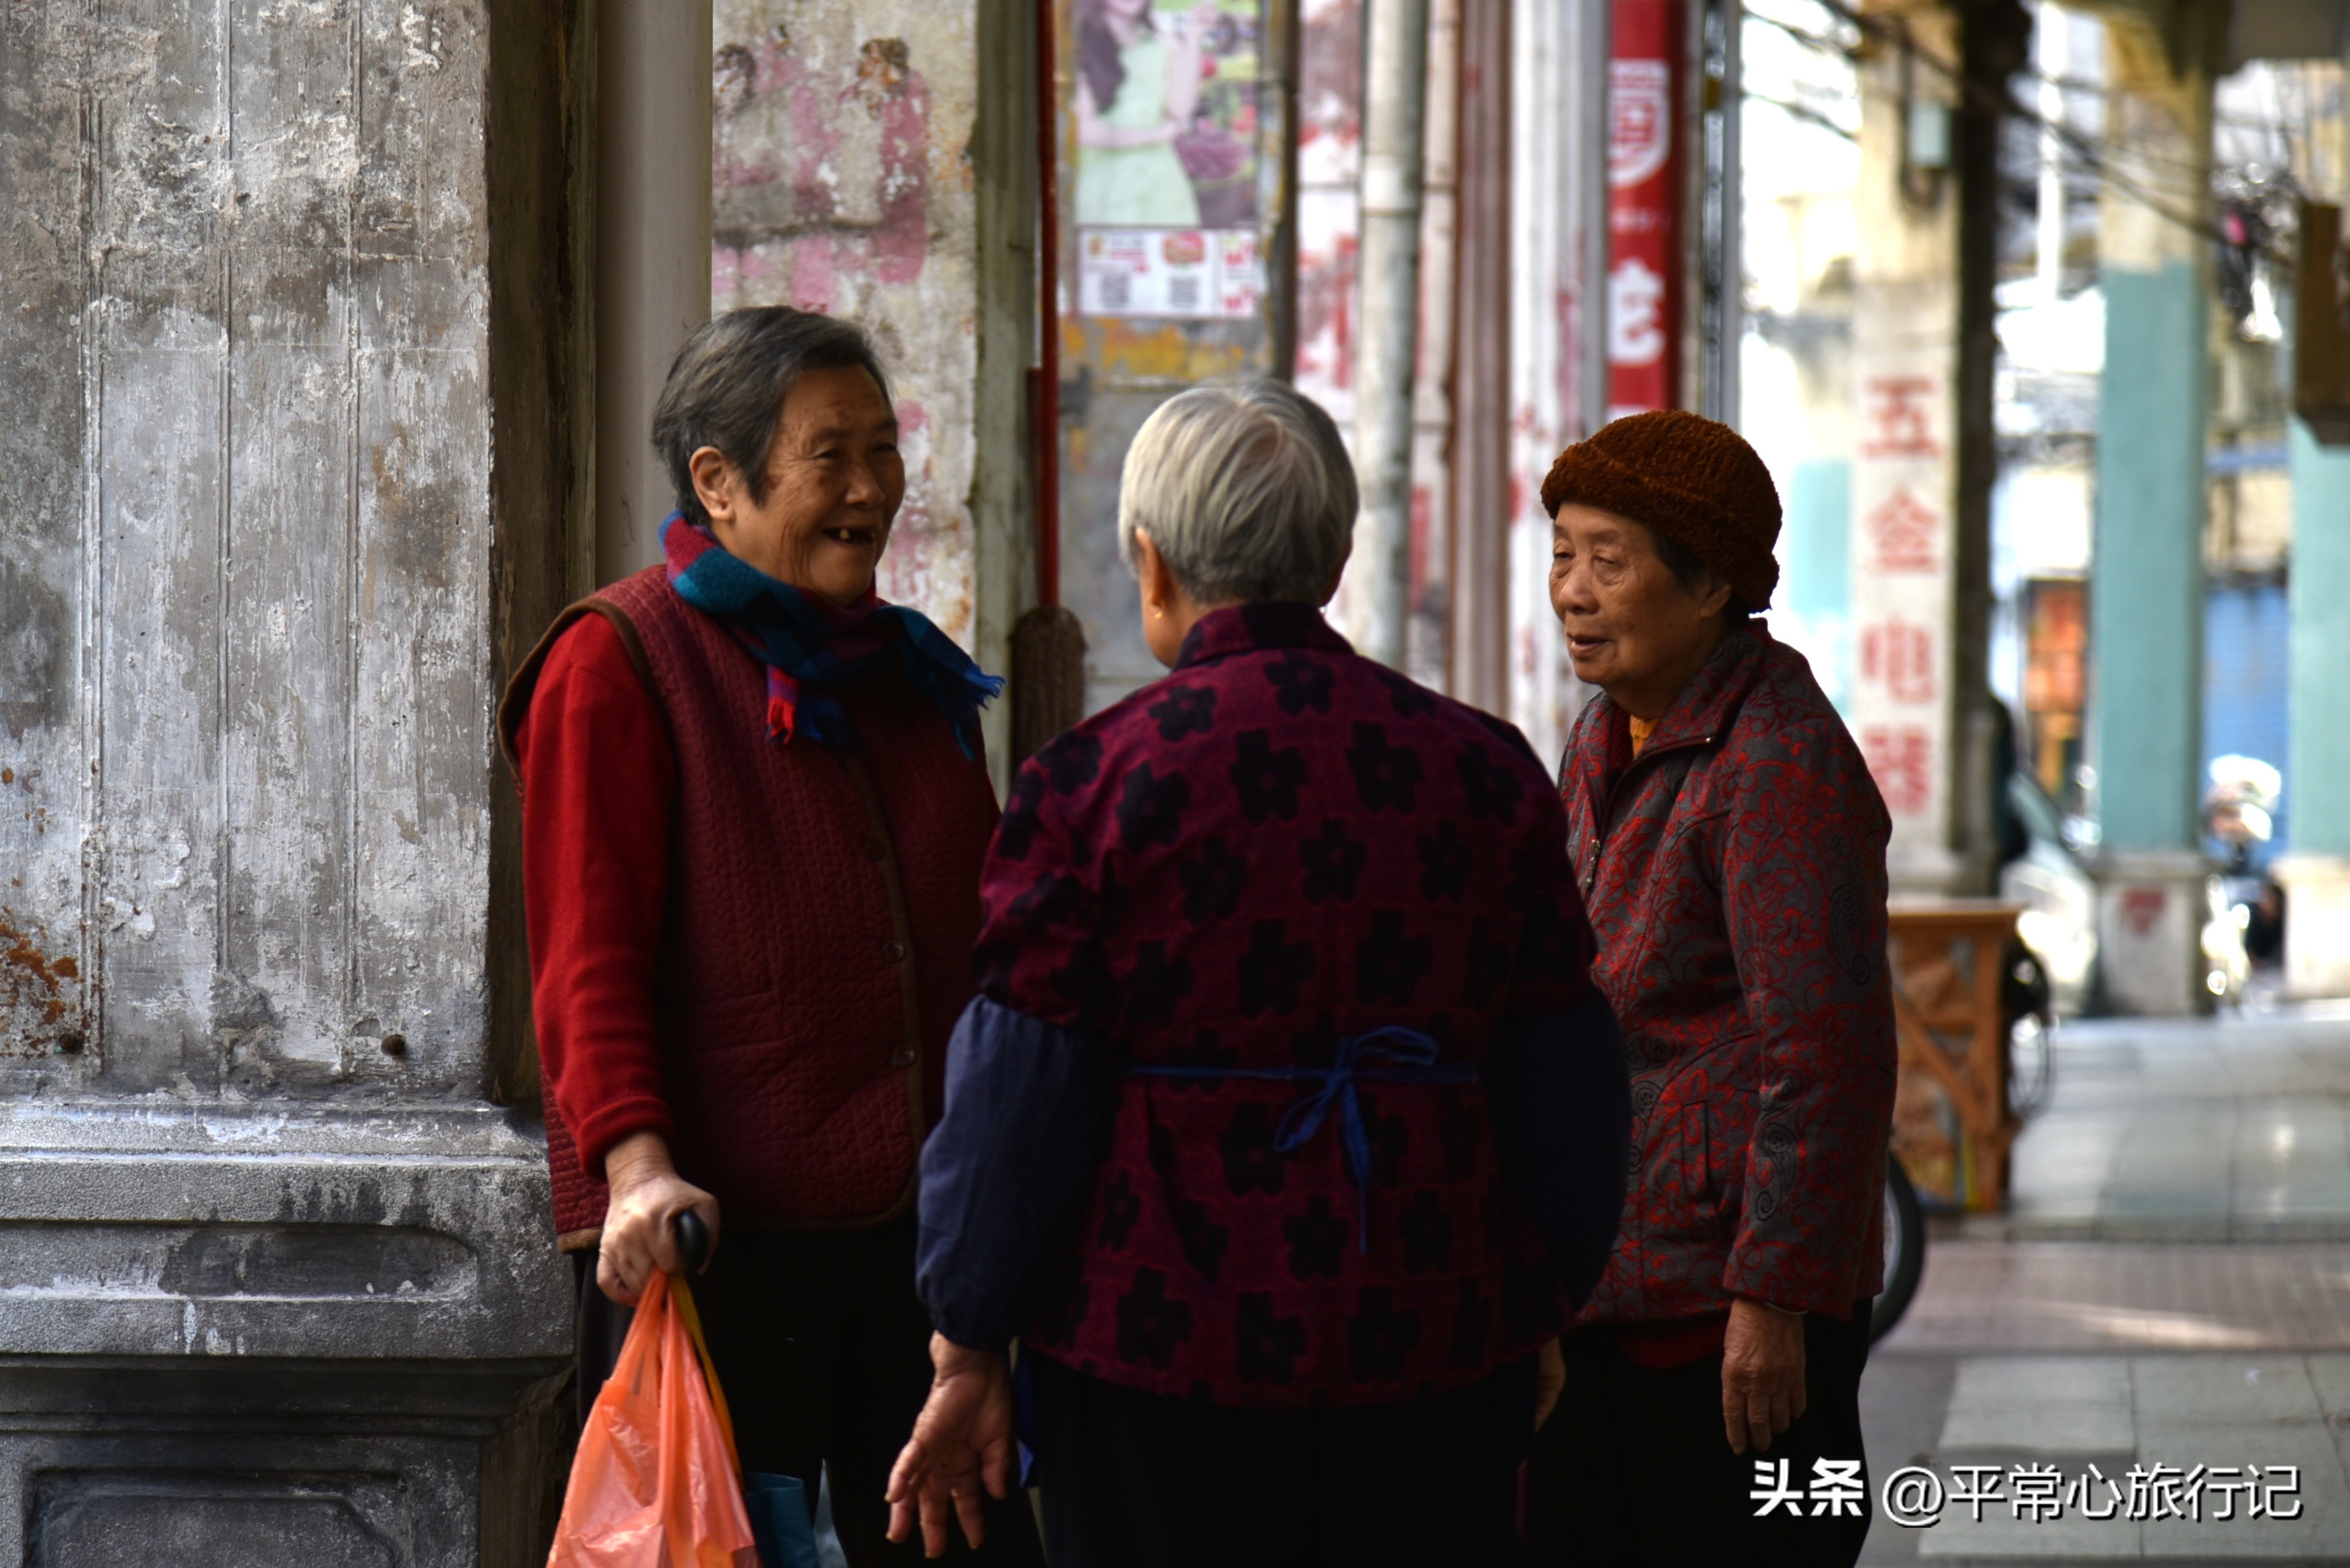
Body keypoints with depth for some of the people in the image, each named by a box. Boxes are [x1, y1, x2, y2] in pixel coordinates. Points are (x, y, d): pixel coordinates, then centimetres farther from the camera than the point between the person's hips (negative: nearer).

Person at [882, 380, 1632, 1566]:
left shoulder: (1089, 782, -7)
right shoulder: (1482, 769, 4)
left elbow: (1012, 1102, -6)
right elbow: (1566, 1098, 8)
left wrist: (970, 1357, 2)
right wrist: (1532, 1323, 19)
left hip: (1159, 1368, -3)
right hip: (1434, 1365, 3)